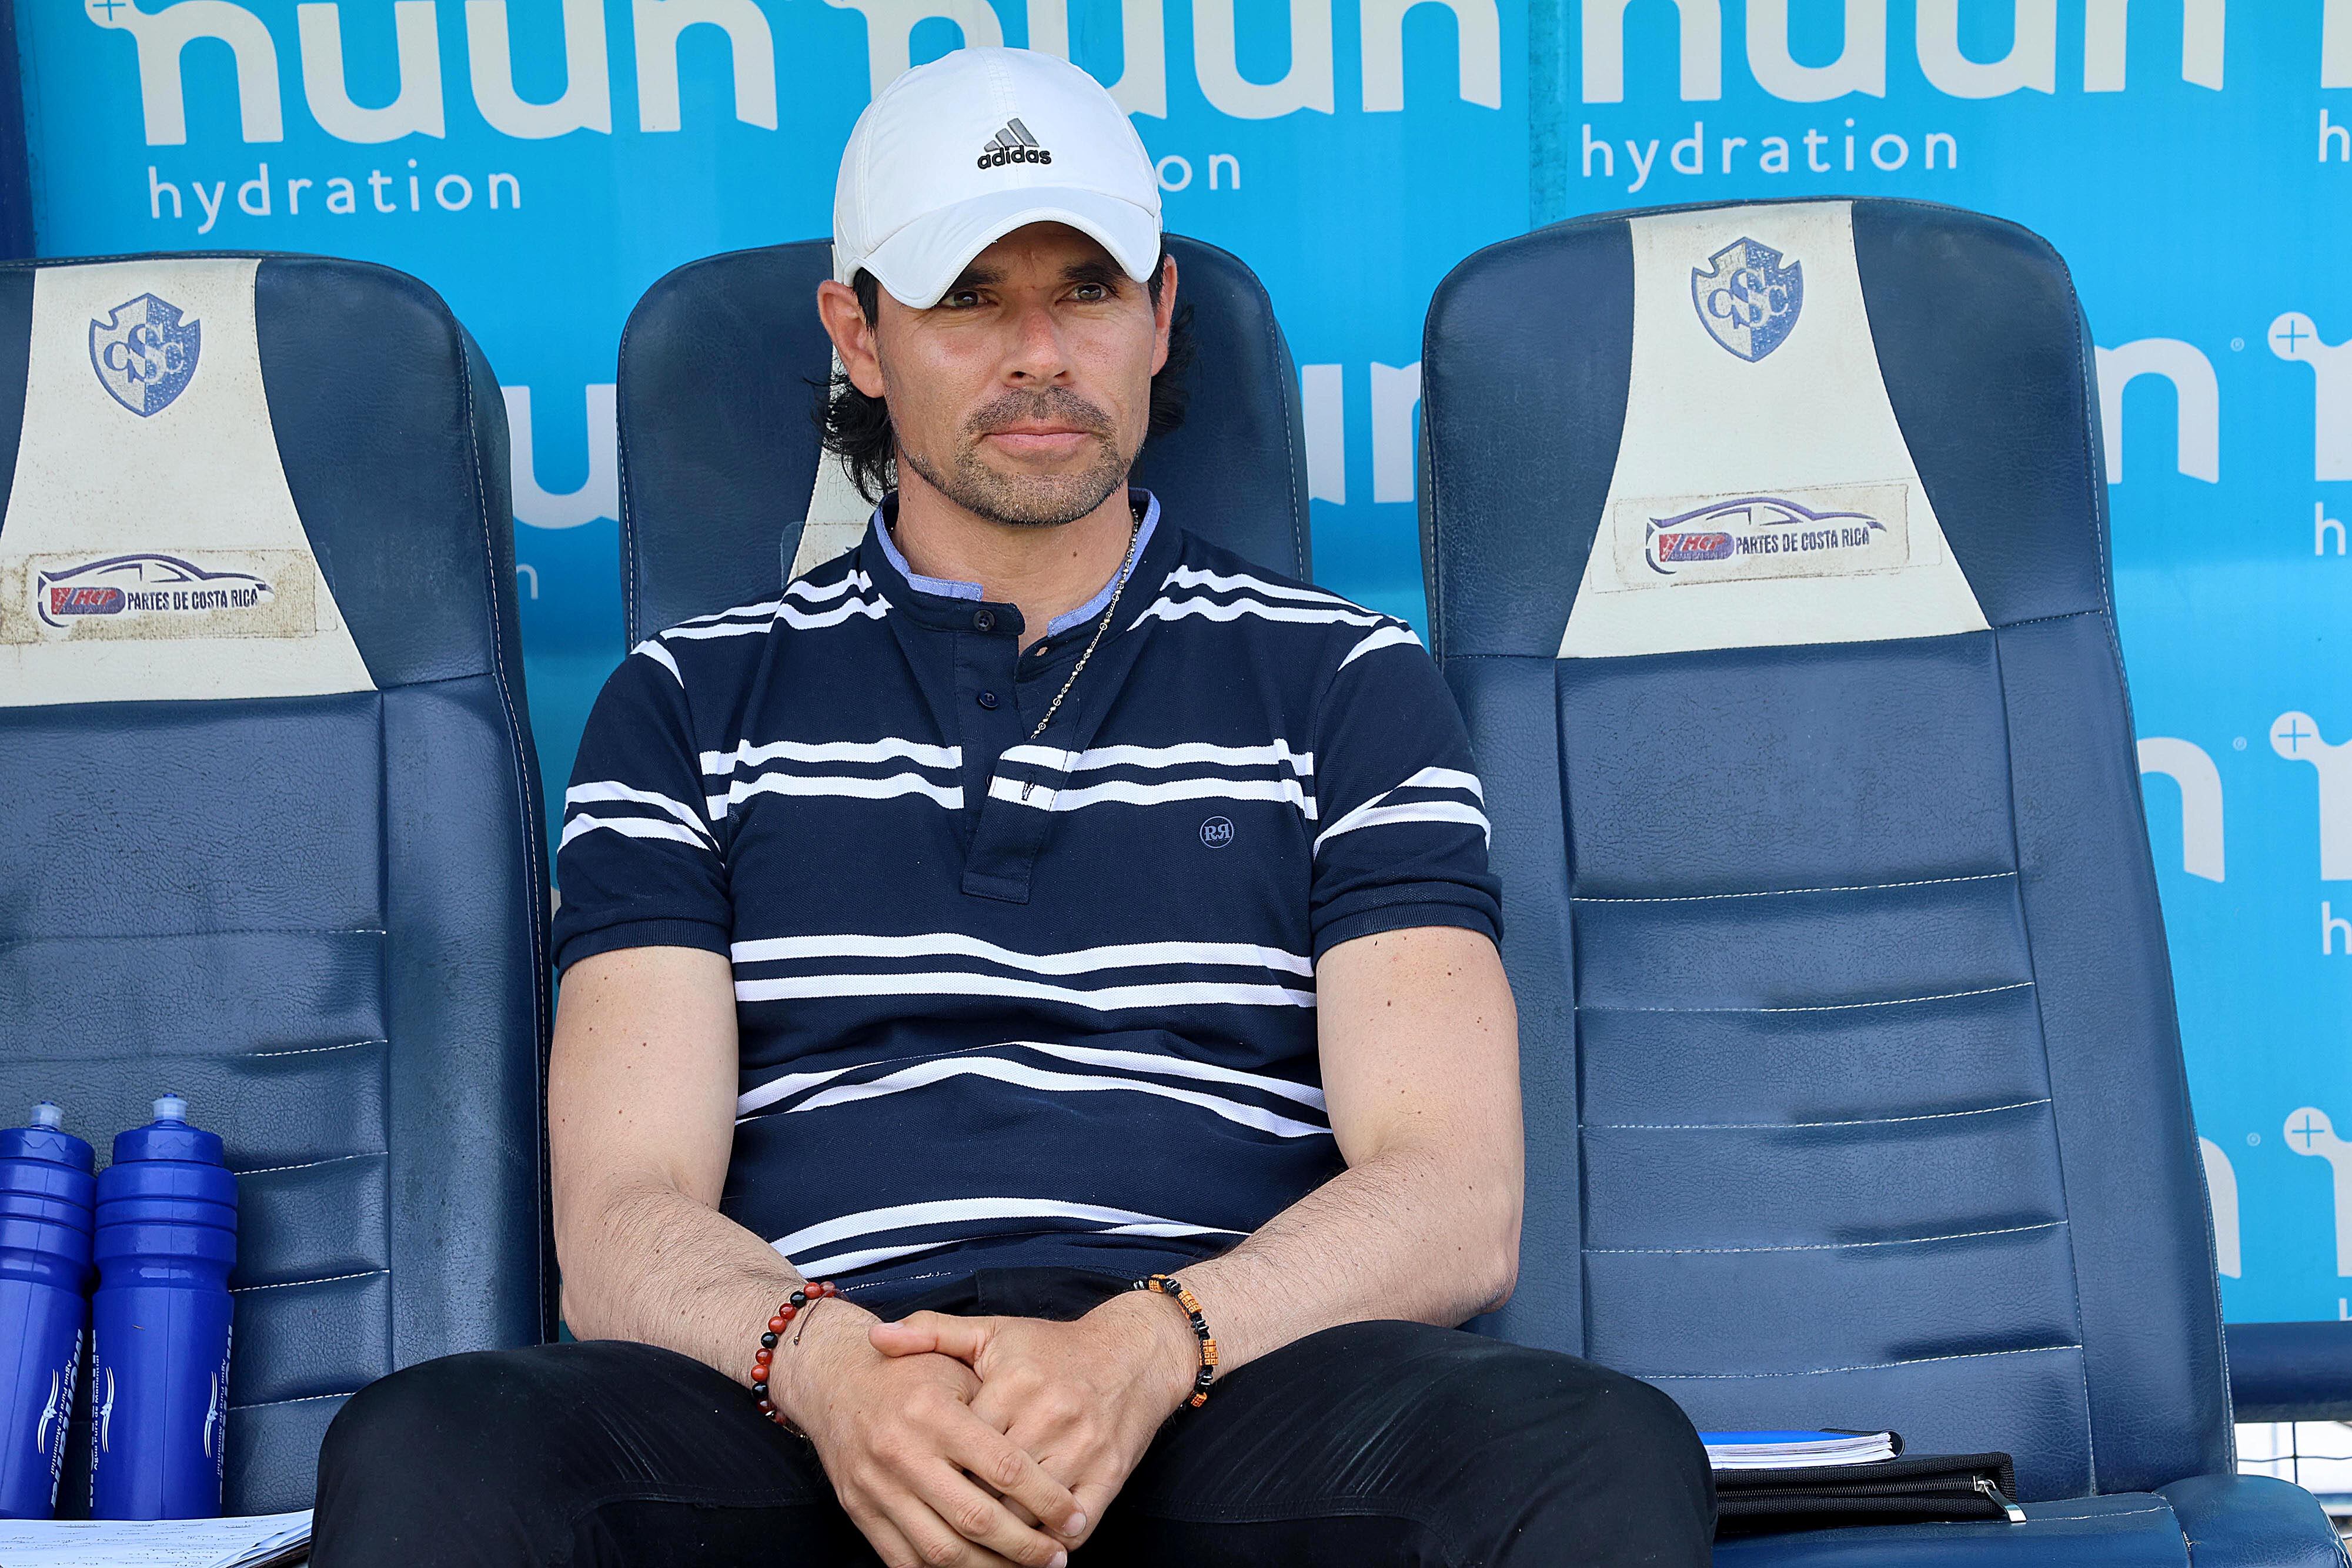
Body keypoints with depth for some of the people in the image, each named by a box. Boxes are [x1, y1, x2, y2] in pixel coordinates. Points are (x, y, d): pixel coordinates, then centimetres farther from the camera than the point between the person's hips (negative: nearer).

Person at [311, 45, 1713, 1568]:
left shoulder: (1349, 683, 16)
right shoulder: (692, 702, 17)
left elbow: (1454, 1201, 4)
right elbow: (624, 1223, 6)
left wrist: (1146, 1348, -16)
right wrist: (820, 1359, -18)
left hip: (1227, 1386, 0)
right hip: (818, 1414, 1)